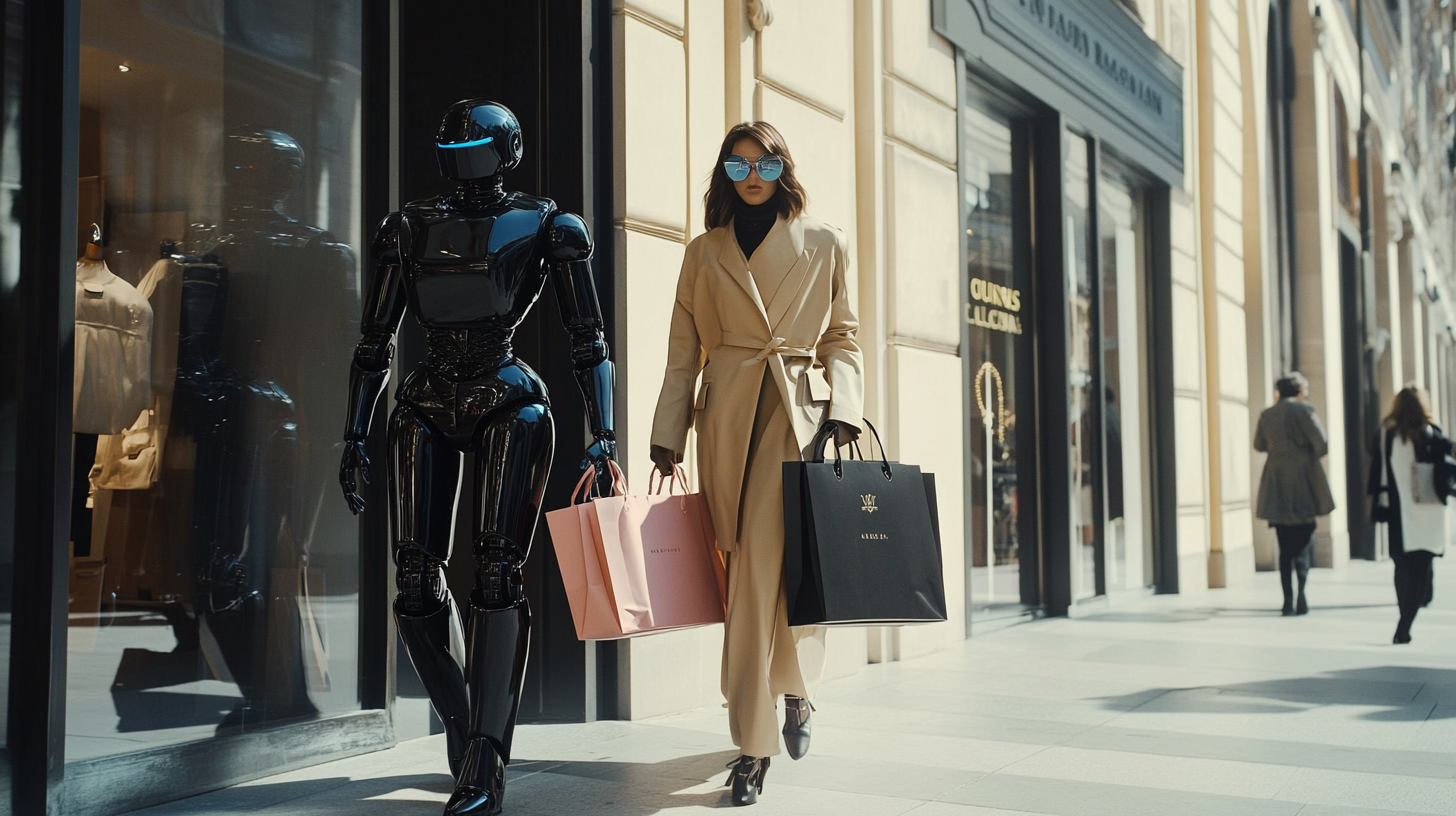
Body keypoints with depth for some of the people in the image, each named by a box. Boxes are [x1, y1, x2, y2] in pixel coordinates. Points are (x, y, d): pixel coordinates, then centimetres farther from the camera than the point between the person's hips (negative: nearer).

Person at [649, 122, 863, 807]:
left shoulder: (824, 245, 11)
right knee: (750, 567, 1)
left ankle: (753, 742, -5)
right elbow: (684, 353, 11)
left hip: (799, 415, -2)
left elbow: (842, 339, 11)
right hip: (729, 418, 2)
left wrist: (844, 408, -6)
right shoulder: (704, 253, 14)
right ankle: (793, 693, 21)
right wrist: (667, 434, 3)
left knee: (775, 566, -12)